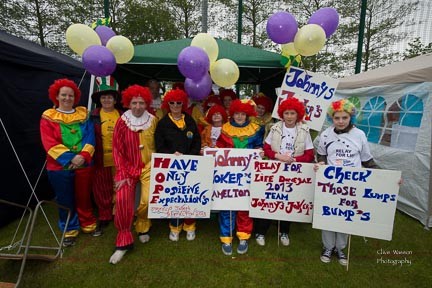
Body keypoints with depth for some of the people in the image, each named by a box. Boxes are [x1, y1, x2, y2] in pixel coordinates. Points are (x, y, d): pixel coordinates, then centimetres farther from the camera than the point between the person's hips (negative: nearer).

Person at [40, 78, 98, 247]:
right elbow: (50, 144, -10)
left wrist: (83, 156, -18)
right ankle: (70, 229, 27)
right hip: (60, 166, -1)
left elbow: (90, 138, -3)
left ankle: (88, 224, 32)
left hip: (83, 164, 2)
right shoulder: (48, 117, -1)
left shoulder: (83, 114, 6)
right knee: (65, 200, 10)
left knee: (84, 197, 14)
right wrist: (70, 158, -20)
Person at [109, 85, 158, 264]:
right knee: (122, 199, -18)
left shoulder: (153, 120, 0)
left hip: (149, 167, 1)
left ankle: (142, 226, 20)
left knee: (148, 200, -13)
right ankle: (124, 241, -1)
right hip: (128, 168, 0)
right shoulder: (122, 122, -3)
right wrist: (122, 174, -9)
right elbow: (117, 150, -3)